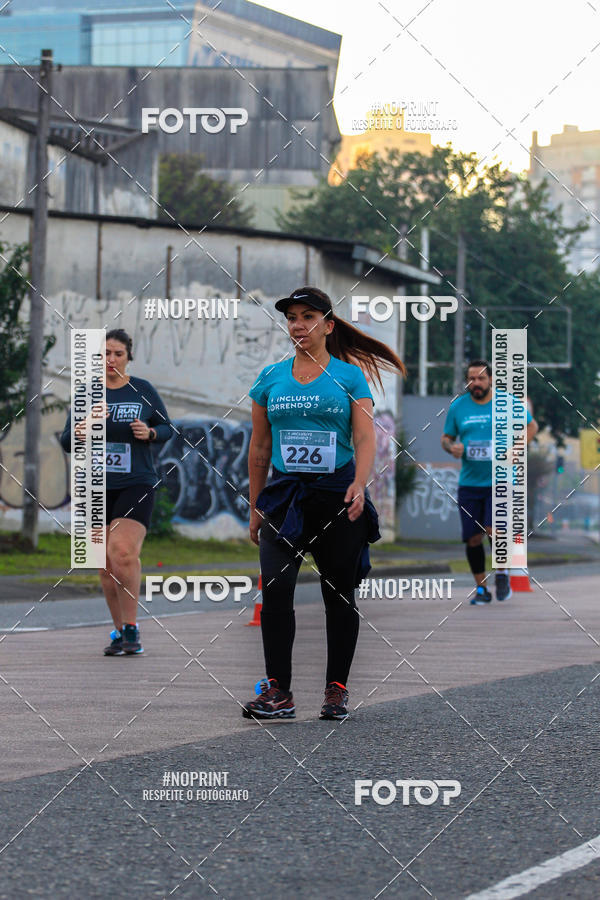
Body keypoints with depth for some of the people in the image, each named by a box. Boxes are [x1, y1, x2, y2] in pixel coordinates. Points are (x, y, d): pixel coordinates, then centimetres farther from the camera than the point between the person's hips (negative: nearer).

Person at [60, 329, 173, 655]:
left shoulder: (143, 390, 3)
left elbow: (166, 428, 13)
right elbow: (67, 443, 4)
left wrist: (149, 433, -9)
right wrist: (83, 429, -18)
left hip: (136, 484, -3)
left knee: (124, 553, -21)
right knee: (106, 566, 6)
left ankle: (130, 630, -15)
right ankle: (119, 630, 19)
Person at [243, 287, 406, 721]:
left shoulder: (350, 376, 3)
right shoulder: (271, 377, 10)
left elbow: (366, 439, -4)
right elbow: (260, 446, 14)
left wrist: (359, 484, -22)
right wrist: (255, 506, 13)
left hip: (338, 494, -1)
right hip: (286, 494, 1)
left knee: (339, 594, 4)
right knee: (276, 586, -15)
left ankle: (337, 689, 15)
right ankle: (278, 692, -13)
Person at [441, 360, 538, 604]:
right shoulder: (457, 407, 5)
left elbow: (531, 426, 11)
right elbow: (446, 437, 16)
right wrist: (451, 447, -7)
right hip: (469, 482, 3)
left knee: (493, 529, -17)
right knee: (473, 538, 0)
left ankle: (502, 574, 9)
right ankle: (481, 589, 16)